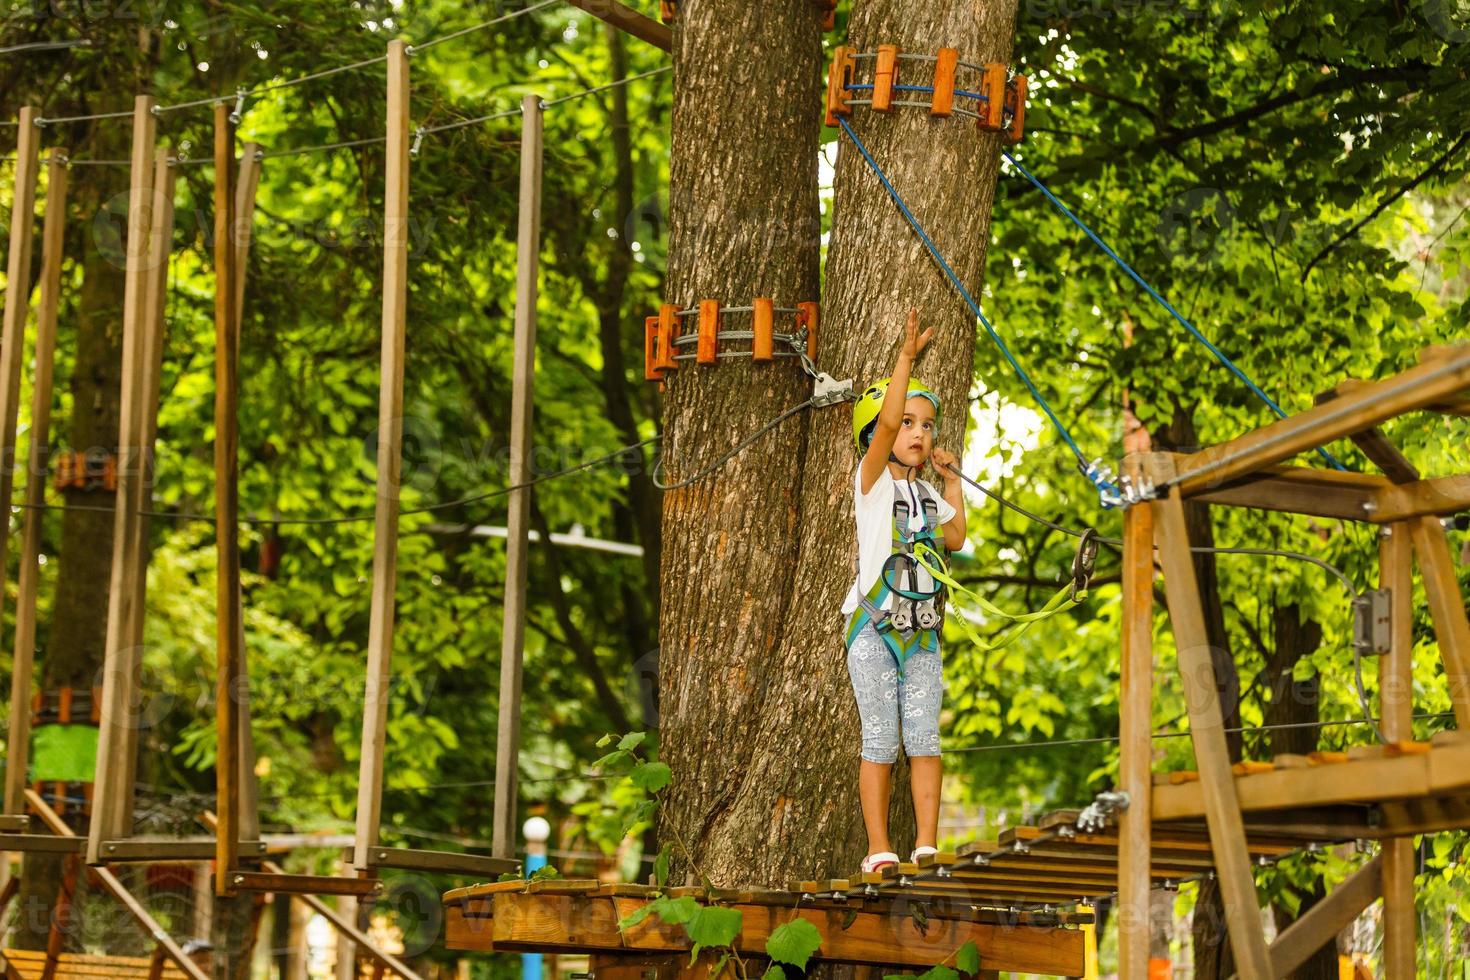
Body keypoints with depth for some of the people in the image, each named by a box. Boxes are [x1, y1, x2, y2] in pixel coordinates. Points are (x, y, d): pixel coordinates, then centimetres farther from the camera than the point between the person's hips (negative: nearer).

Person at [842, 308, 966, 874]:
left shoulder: (927, 494, 15)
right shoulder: (872, 482, -4)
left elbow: (955, 540, 20)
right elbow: (885, 421, -16)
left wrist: (952, 482, 20)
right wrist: (907, 356, -13)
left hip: (922, 632, 5)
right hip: (873, 627, -5)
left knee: (924, 740, 0)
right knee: (880, 742, -5)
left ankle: (927, 847, 2)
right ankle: (879, 851, -1)